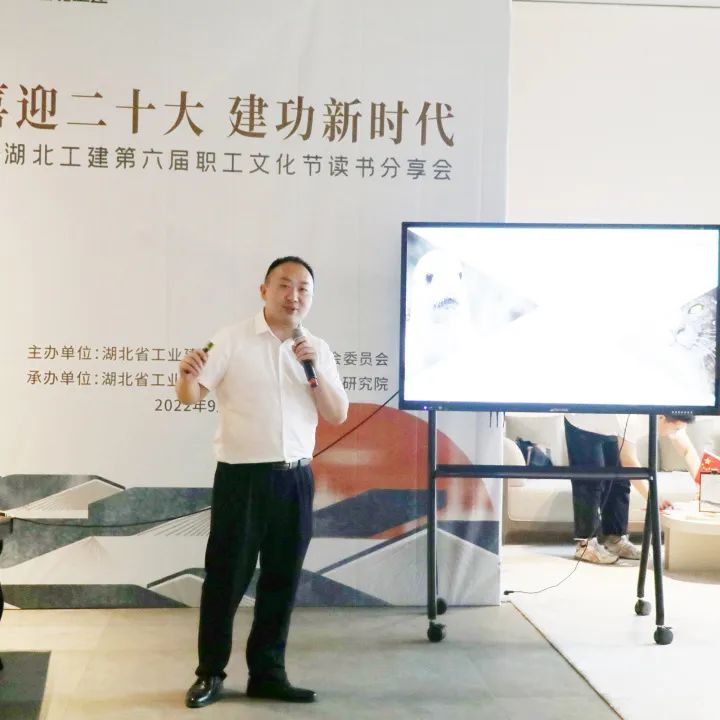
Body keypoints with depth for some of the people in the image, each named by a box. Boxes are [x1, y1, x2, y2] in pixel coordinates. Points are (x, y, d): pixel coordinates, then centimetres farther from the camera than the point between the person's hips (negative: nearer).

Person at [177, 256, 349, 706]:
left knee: (282, 579, 10)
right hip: (242, 477, -4)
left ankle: (268, 673, 22)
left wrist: (314, 369, -10)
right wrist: (187, 375, -32)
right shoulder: (232, 339, -4)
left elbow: (338, 416, 4)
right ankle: (210, 673, 18)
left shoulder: (319, 349, 8)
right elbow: (190, 397, -9)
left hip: (295, 480, 4)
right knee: (226, 576, 3)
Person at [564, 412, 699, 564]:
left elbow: (688, 450, -11)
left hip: (608, 429, 8)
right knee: (592, 484, -13)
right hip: (582, 426, -8)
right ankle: (585, 544, -8)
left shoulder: (669, 416, -18)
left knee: (619, 481, 1)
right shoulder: (633, 419, -40)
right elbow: (629, 462, -35)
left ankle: (615, 539, 8)